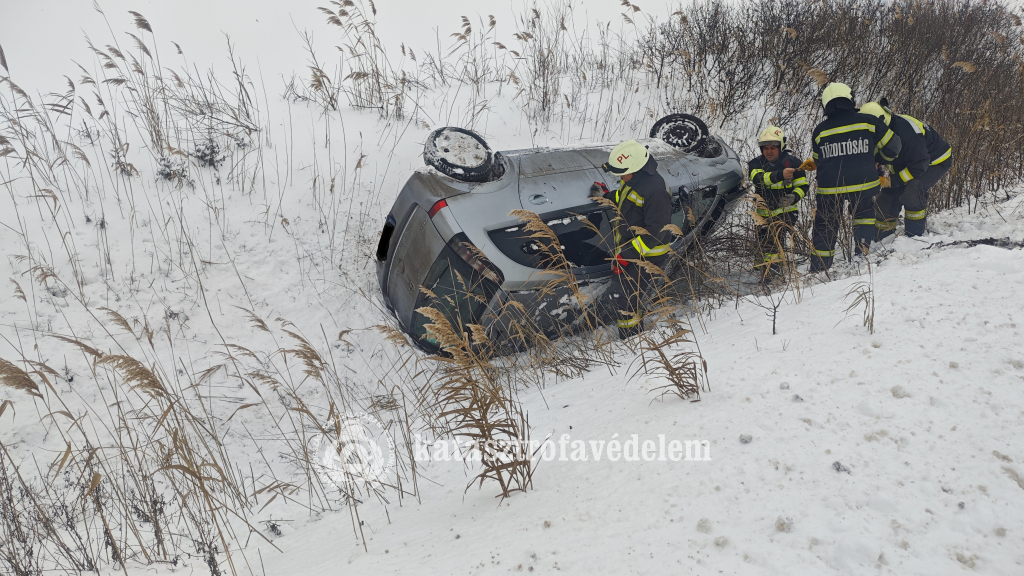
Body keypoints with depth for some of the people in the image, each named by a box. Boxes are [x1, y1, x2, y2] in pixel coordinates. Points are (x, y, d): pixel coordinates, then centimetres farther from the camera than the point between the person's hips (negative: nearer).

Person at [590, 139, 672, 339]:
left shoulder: (655, 191, -29)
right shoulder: (632, 179, 0)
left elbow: (654, 233, -27)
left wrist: (627, 254, -28)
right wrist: (607, 195, 8)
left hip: (646, 254, -10)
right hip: (627, 248, 10)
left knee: (621, 299, -10)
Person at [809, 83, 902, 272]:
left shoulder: (819, 131, 4)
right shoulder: (868, 122, 1)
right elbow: (892, 146, 9)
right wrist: (884, 159, 30)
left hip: (829, 186, 1)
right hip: (862, 183, -1)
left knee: (824, 227, 10)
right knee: (864, 214, 22)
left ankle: (819, 268, 10)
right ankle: (862, 253, 15)